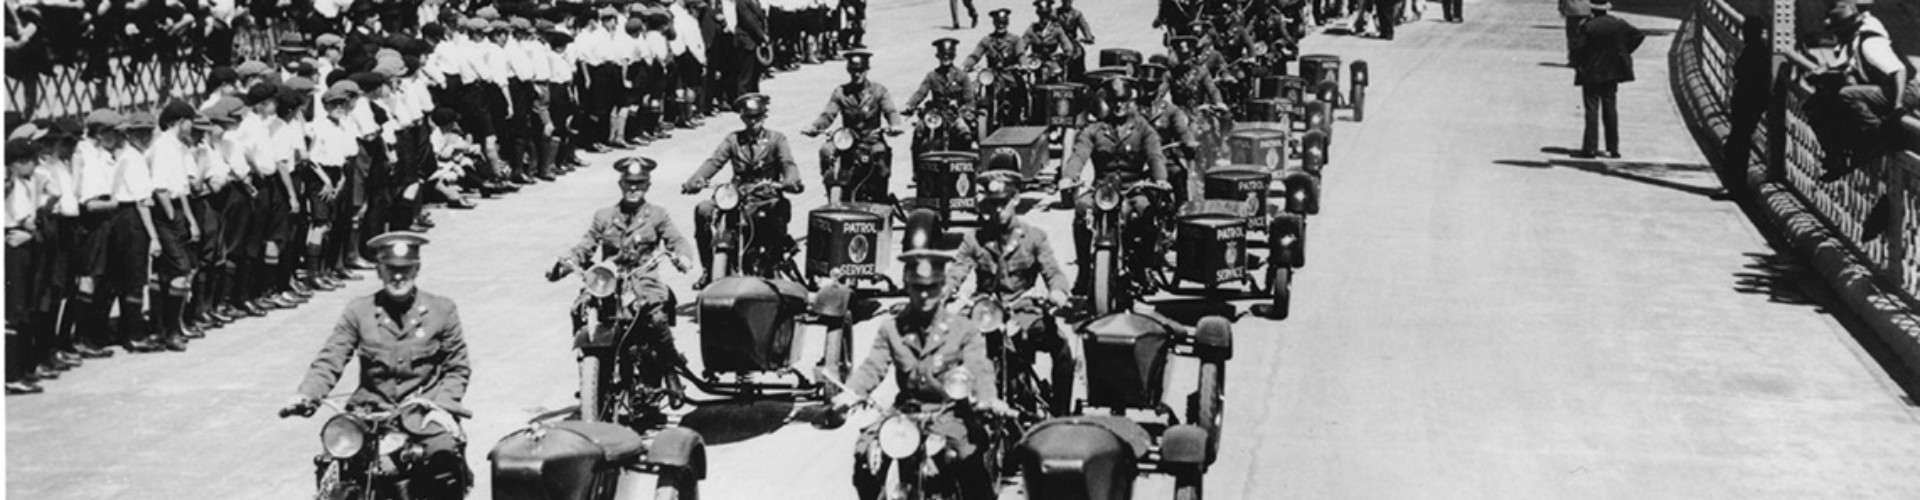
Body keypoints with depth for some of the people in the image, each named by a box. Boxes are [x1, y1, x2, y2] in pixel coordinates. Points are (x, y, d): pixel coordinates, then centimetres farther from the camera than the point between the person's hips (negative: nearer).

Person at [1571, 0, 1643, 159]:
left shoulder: (1588, 27, -15)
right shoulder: (1618, 24, -1)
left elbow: (1580, 49, -15)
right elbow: (1639, 35, 4)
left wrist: (1578, 66, 1)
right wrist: (1625, 52, 9)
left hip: (1591, 74, -4)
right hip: (1612, 73, 4)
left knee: (1592, 110, -2)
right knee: (1610, 108, 11)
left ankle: (1590, 148, -5)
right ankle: (1613, 148, 10)